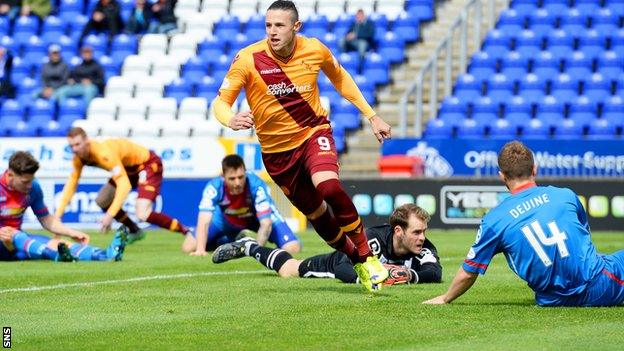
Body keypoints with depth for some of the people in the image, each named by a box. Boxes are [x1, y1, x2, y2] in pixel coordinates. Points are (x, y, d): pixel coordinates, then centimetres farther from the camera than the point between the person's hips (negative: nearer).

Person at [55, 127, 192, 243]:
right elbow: (71, 183, -1)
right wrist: (57, 215, -7)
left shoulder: (104, 153, -36)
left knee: (142, 214, -24)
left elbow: (124, 185, -40)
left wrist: (110, 215, -45)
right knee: (101, 201, 6)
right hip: (129, 168, 9)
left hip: (148, 164, -9)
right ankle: (135, 232, 25)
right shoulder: (79, 157, -10)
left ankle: (185, 231, -10)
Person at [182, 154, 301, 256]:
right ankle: (228, 241, 21)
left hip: (259, 216, -1)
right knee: (188, 248, -7)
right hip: (227, 220, 1)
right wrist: (200, 250, -56)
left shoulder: (256, 185, -40)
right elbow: (203, 222, -42)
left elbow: (266, 224, -39)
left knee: (293, 249, -18)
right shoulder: (214, 187, -36)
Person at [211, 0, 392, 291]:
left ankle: (368, 257, -14)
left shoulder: (314, 50, -10)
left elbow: (340, 78, 11)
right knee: (316, 213, 7)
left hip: (314, 132, -1)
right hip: (276, 149, 1)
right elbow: (221, 101, -15)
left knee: (328, 187, -30)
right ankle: (357, 262, 32)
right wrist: (230, 120, -39)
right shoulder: (248, 59, -17)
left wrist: (371, 116, 11)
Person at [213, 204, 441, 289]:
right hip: (339, 263, -3)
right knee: (288, 270, 23)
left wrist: (411, 276, -64)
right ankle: (247, 247, 48)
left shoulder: (424, 249, -37)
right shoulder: (373, 239, -47)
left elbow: (435, 273, -48)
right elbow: (343, 269, -49)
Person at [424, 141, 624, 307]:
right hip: (600, 285, -2)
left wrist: (445, 299, 25)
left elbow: (468, 272, 7)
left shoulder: (493, 220, -1)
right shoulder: (566, 195, 5)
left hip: (556, 300, 2)